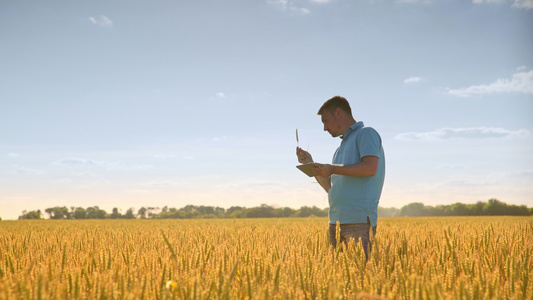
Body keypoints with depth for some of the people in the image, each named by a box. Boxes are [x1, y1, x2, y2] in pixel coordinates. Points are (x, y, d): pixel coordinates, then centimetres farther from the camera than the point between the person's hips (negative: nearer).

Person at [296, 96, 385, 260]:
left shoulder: (366, 134, 0)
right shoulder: (342, 148, 26)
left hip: (359, 220, -8)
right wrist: (311, 164, 17)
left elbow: (370, 168, -17)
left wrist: (332, 169, -13)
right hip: (337, 222, 8)